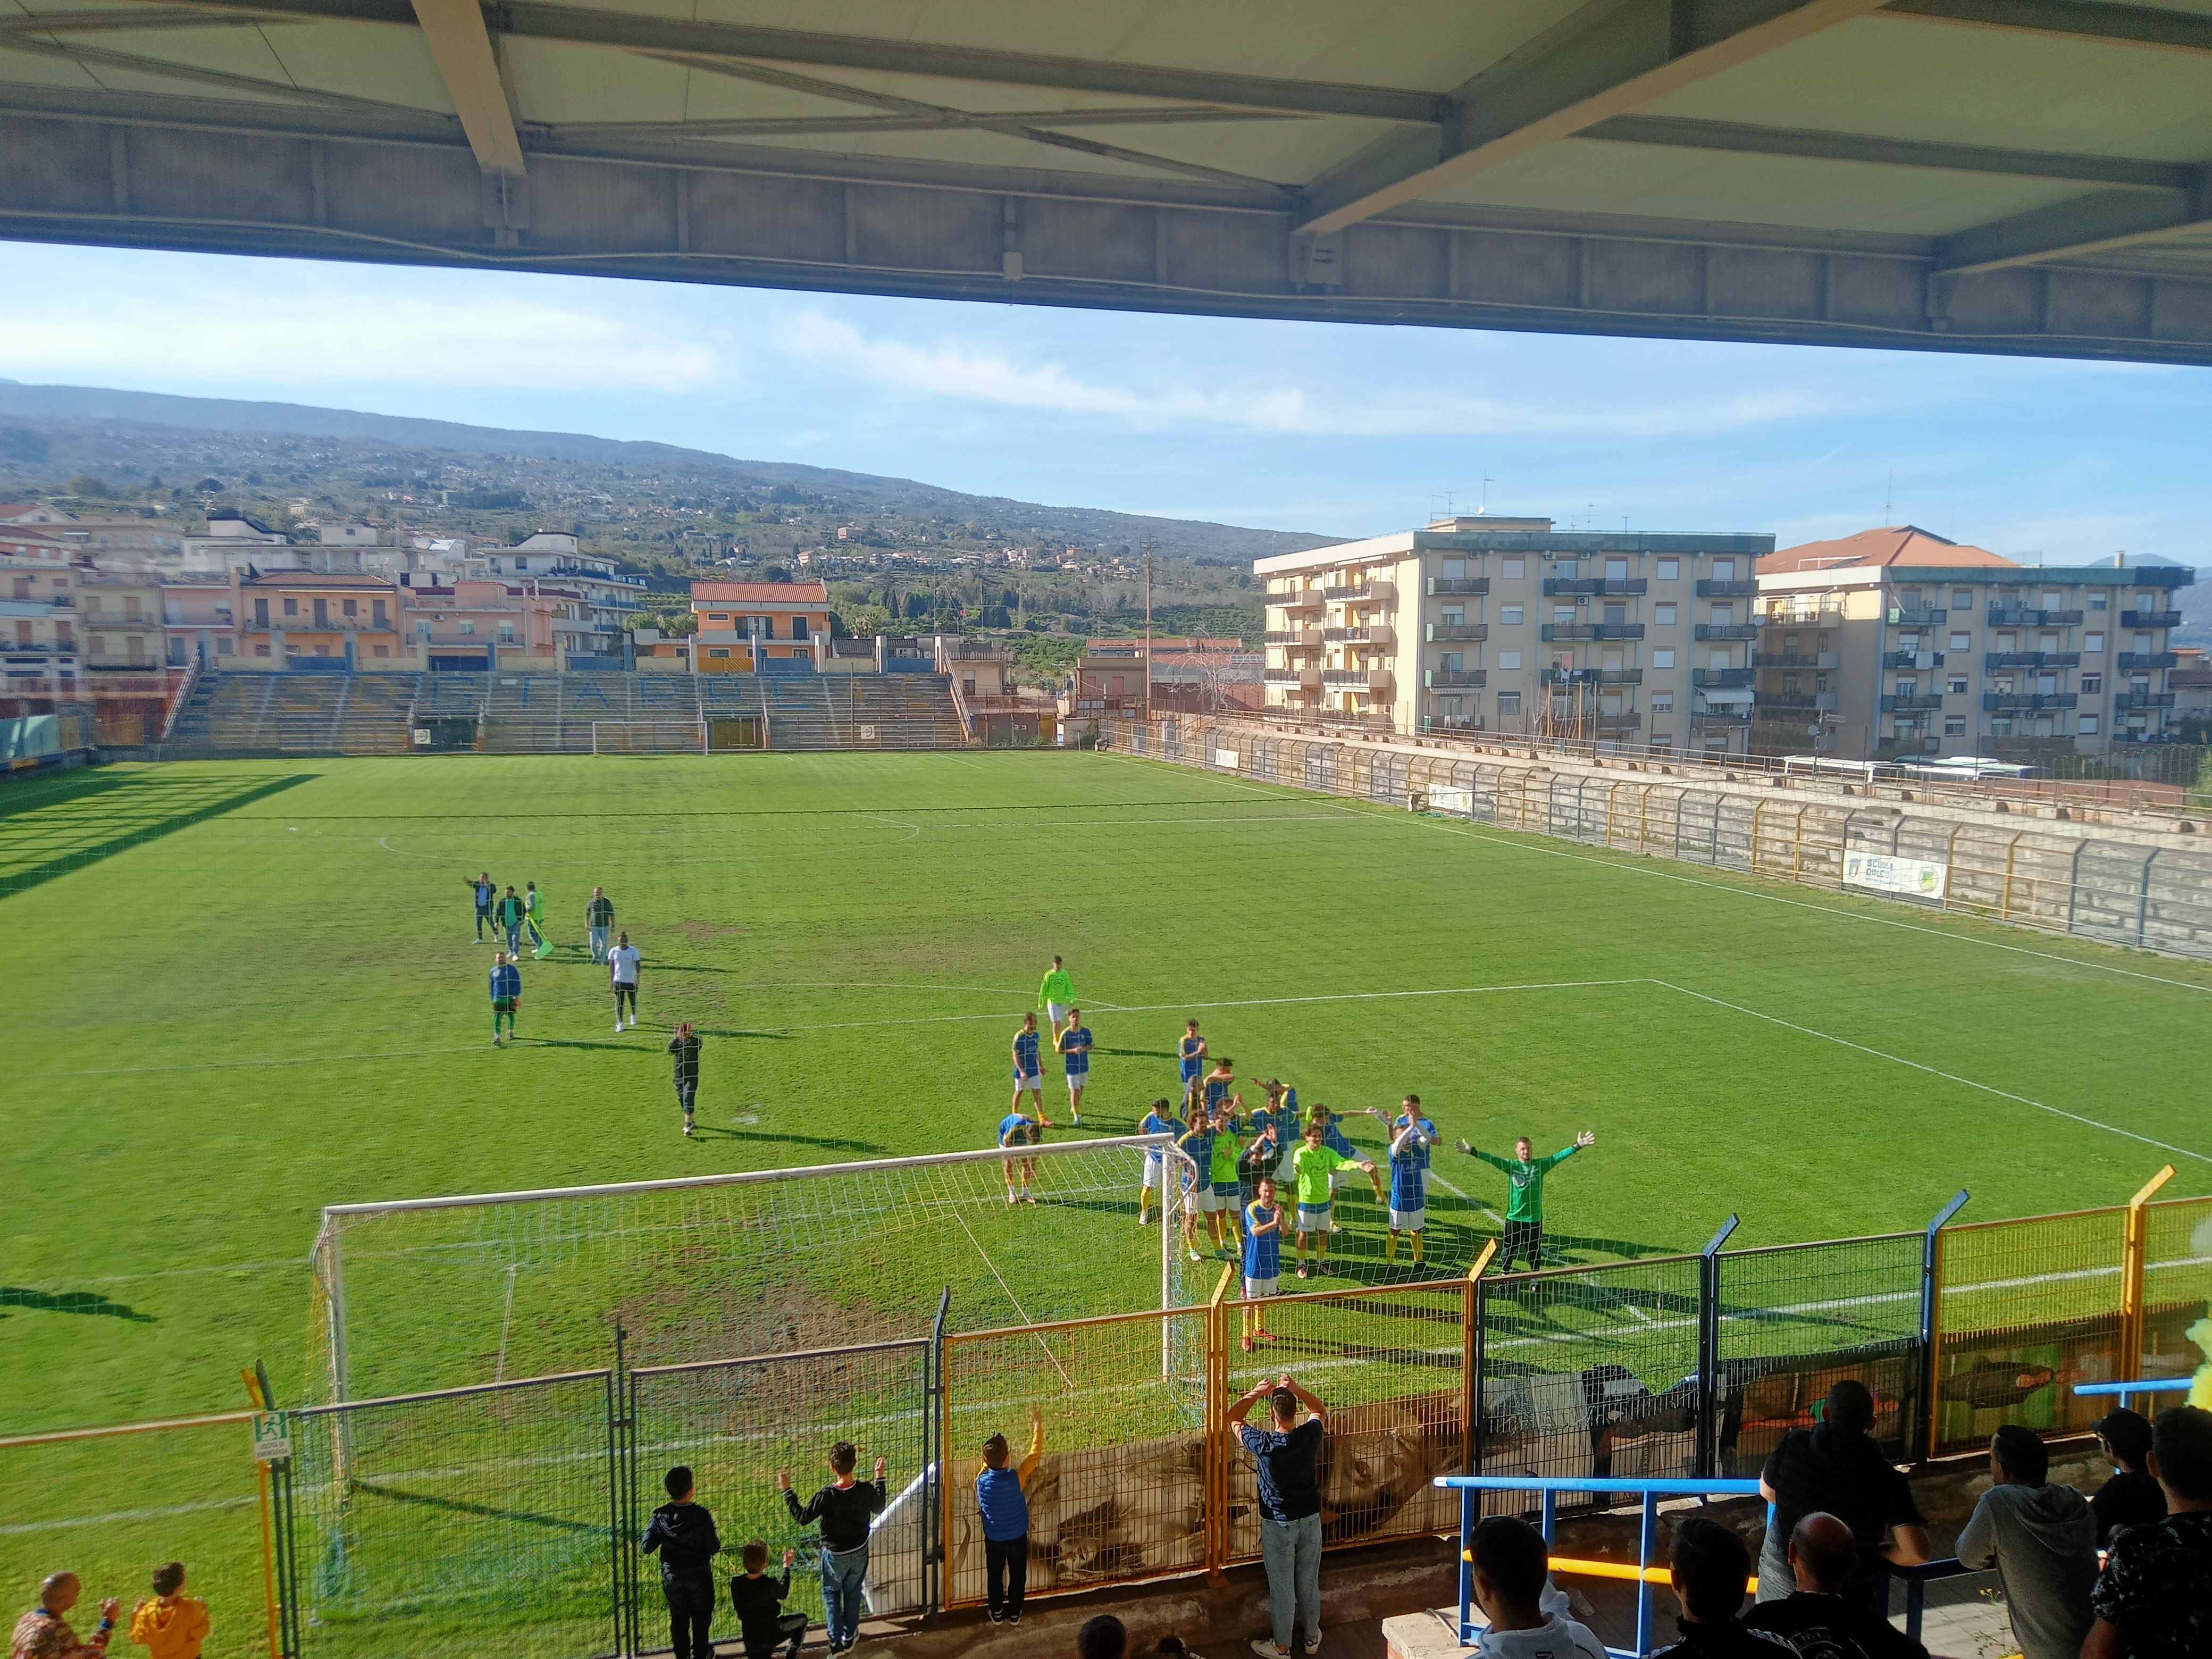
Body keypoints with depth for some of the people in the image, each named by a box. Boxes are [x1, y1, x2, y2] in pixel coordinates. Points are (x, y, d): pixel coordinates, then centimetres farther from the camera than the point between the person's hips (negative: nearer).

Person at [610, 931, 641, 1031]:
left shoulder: (633, 951, -7)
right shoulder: (614, 951, -2)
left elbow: (637, 964, -9)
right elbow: (611, 965, 5)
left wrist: (638, 976, -21)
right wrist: (611, 979, 4)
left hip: (631, 980, 0)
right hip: (618, 981, 0)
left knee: (633, 1000, 14)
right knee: (619, 1002, -4)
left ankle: (633, 1016, 41)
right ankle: (620, 1023, 0)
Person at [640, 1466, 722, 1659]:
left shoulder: (660, 1516, -18)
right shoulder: (700, 1514, -25)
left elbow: (647, 1547, -12)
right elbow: (713, 1547, -20)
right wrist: (718, 1544, 1)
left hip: (672, 1576, 2)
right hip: (699, 1575, -2)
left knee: (679, 1617, 22)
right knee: (702, 1615, 21)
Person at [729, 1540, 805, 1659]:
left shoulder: (736, 1584, -14)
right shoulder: (770, 1585, -25)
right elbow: (783, 1594, 0)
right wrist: (786, 1566, 11)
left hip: (750, 1639, 4)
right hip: (772, 1634, -4)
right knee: (801, 1619, 22)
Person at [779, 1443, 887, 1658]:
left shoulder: (826, 1496, -30)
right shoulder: (866, 1490, -22)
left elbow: (802, 1518, -16)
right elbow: (879, 1509, 0)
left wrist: (787, 1490, -11)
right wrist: (880, 1477, 8)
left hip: (835, 1555, -3)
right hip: (860, 1552, 3)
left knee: (832, 1593, 22)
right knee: (853, 1593, 24)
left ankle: (836, 1641, 21)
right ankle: (849, 1637, 38)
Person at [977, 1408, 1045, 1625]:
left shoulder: (982, 1481, -21)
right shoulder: (1016, 1478, -29)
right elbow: (1035, 1453, -17)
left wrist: (989, 1460, 12)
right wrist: (1038, 1425, -6)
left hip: (993, 1540, 1)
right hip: (1018, 1538, -1)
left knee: (994, 1576, 21)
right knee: (1018, 1576, 20)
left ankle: (997, 1613, 34)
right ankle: (1015, 1613, 32)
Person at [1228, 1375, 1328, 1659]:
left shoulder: (1263, 1444, -23)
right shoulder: (1310, 1436, -16)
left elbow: (1233, 1418, -5)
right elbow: (1321, 1411, 9)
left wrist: (1257, 1393, -2)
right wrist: (1296, 1390, 5)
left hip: (1277, 1526, -3)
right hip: (1310, 1521, 3)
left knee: (1282, 1588, 11)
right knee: (1309, 1583, 19)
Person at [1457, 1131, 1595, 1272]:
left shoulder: (1540, 1165, 0)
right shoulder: (1511, 1165, -4)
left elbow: (1558, 1157, -6)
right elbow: (1492, 1159, -14)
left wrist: (1578, 1146, -16)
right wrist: (1472, 1151, -27)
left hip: (1535, 1218, 1)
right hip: (1514, 1218, -1)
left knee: (1535, 1251, 13)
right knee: (1510, 1251, 6)